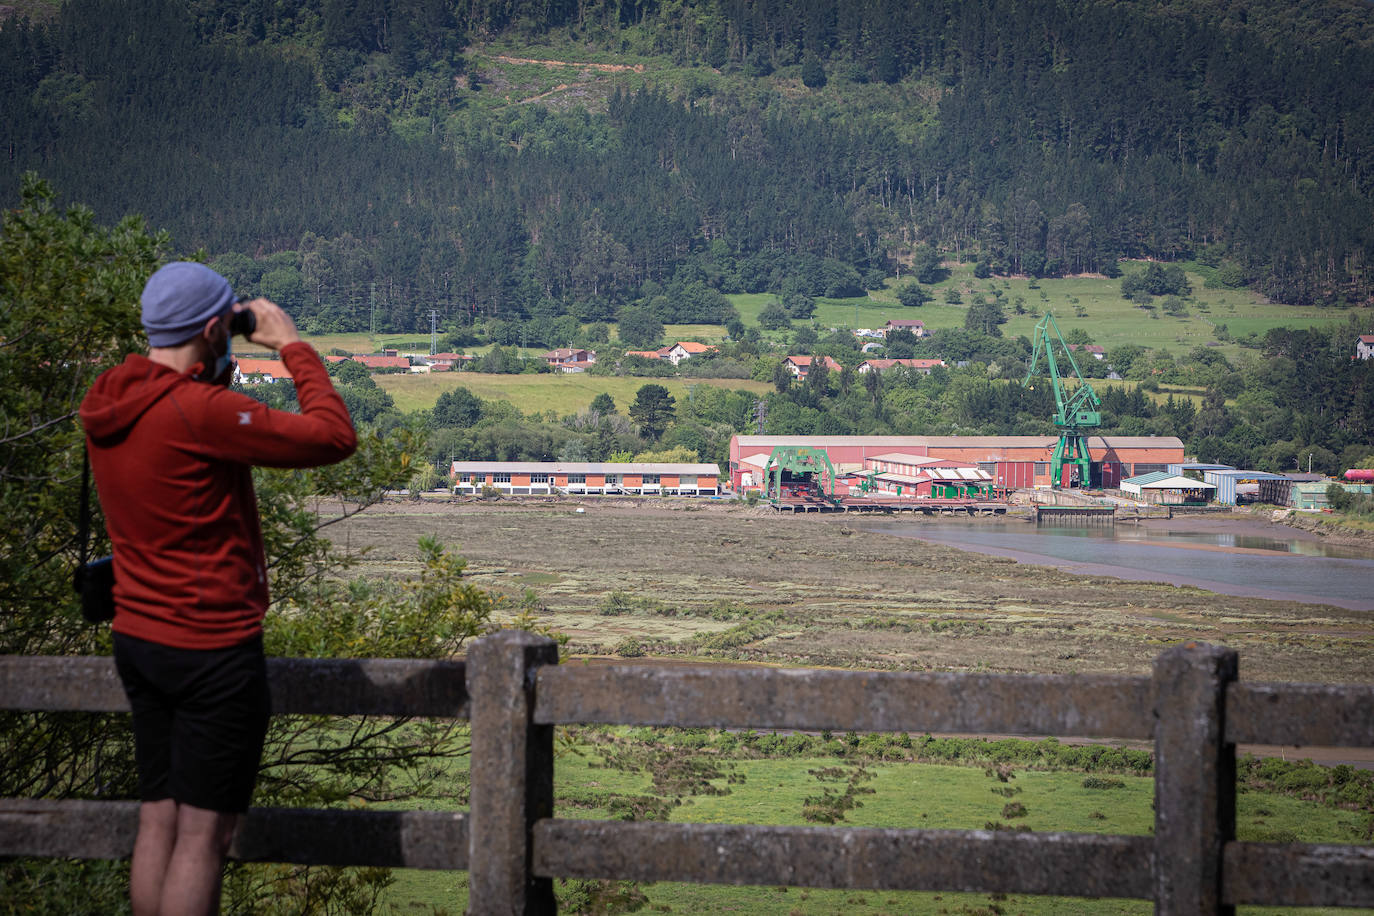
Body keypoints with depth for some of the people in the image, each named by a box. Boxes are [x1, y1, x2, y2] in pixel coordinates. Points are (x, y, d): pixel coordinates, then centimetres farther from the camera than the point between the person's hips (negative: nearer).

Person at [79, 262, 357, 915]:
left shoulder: (106, 406, 4)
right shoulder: (198, 412, -22)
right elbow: (333, 438, -19)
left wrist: (217, 368, 15)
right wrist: (292, 345, -8)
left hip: (137, 638, 9)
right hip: (212, 649, -8)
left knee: (158, 824, 13)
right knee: (204, 835, -2)